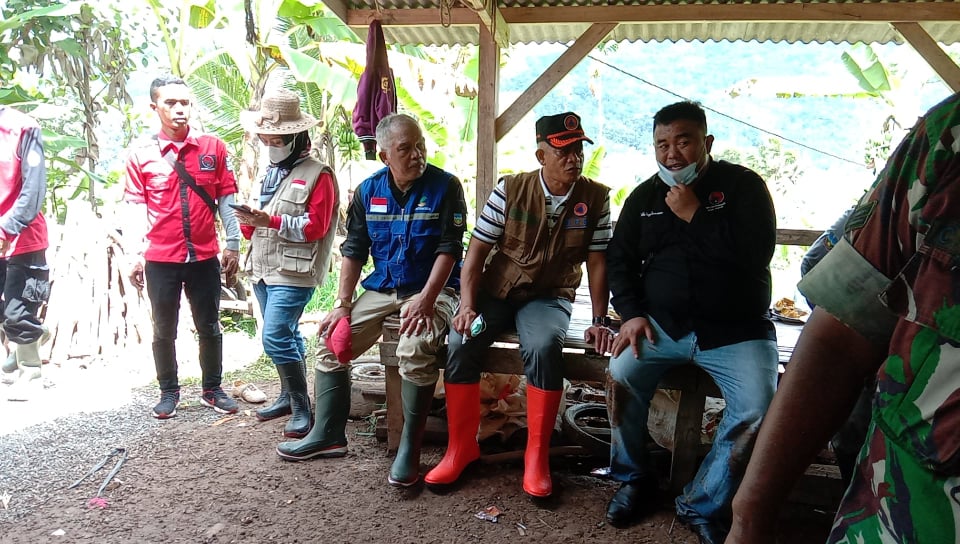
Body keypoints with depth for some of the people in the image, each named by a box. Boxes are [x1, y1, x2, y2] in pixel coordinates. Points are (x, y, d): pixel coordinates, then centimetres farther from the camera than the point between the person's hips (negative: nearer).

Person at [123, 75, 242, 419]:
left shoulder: (213, 147, 2)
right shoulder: (141, 152, -1)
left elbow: (226, 199, 4)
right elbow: (136, 206, -1)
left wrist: (233, 245, 1)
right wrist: (135, 255, -5)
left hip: (205, 257, 1)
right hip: (160, 260, -1)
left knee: (209, 328, 10)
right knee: (164, 331, 10)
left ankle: (212, 389, 25)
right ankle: (169, 392, 25)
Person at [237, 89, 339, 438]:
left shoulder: (317, 175, -8)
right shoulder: (271, 173, 18)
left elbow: (315, 226, -16)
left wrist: (271, 220, -23)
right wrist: (249, 222, -2)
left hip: (293, 272, -8)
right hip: (263, 269, 8)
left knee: (276, 338, -15)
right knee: (286, 336, 17)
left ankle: (302, 407, -4)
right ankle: (288, 396, 29)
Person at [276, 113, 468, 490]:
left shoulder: (445, 186, -9)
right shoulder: (368, 190, 4)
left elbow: (449, 250, -13)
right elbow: (353, 251, 6)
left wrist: (426, 300, -24)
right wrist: (342, 304, -2)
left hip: (432, 289, -5)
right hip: (380, 289, 5)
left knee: (416, 350, -32)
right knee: (331, 341, -4)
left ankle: (410, 448, -16)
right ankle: (327, 435, 9)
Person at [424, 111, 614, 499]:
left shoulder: (595, 198, -4)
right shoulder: (510, 189, -7)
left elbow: (597, 263, -1)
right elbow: (476, 252, -6)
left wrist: (600, 320, -8)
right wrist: (467, 306, -17)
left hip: (550, 297, 0)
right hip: (497, 290, 1)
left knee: (544, 347, -34)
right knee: (460, 342, -26)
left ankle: (537, 455, -16)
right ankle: (461, 446, -7)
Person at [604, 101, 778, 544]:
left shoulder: (742, 185, 0)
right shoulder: (644, 196, 11)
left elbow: (757, 253, -15)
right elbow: (619, 260, 12)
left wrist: (694, 215, -16)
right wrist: (632, 314, -3)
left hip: (736, 329, -2)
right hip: (662, 323, 3)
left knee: (756, 409, -24)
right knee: (622, 374, -23)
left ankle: (702, 506, -3)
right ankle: (634, 480, 2)